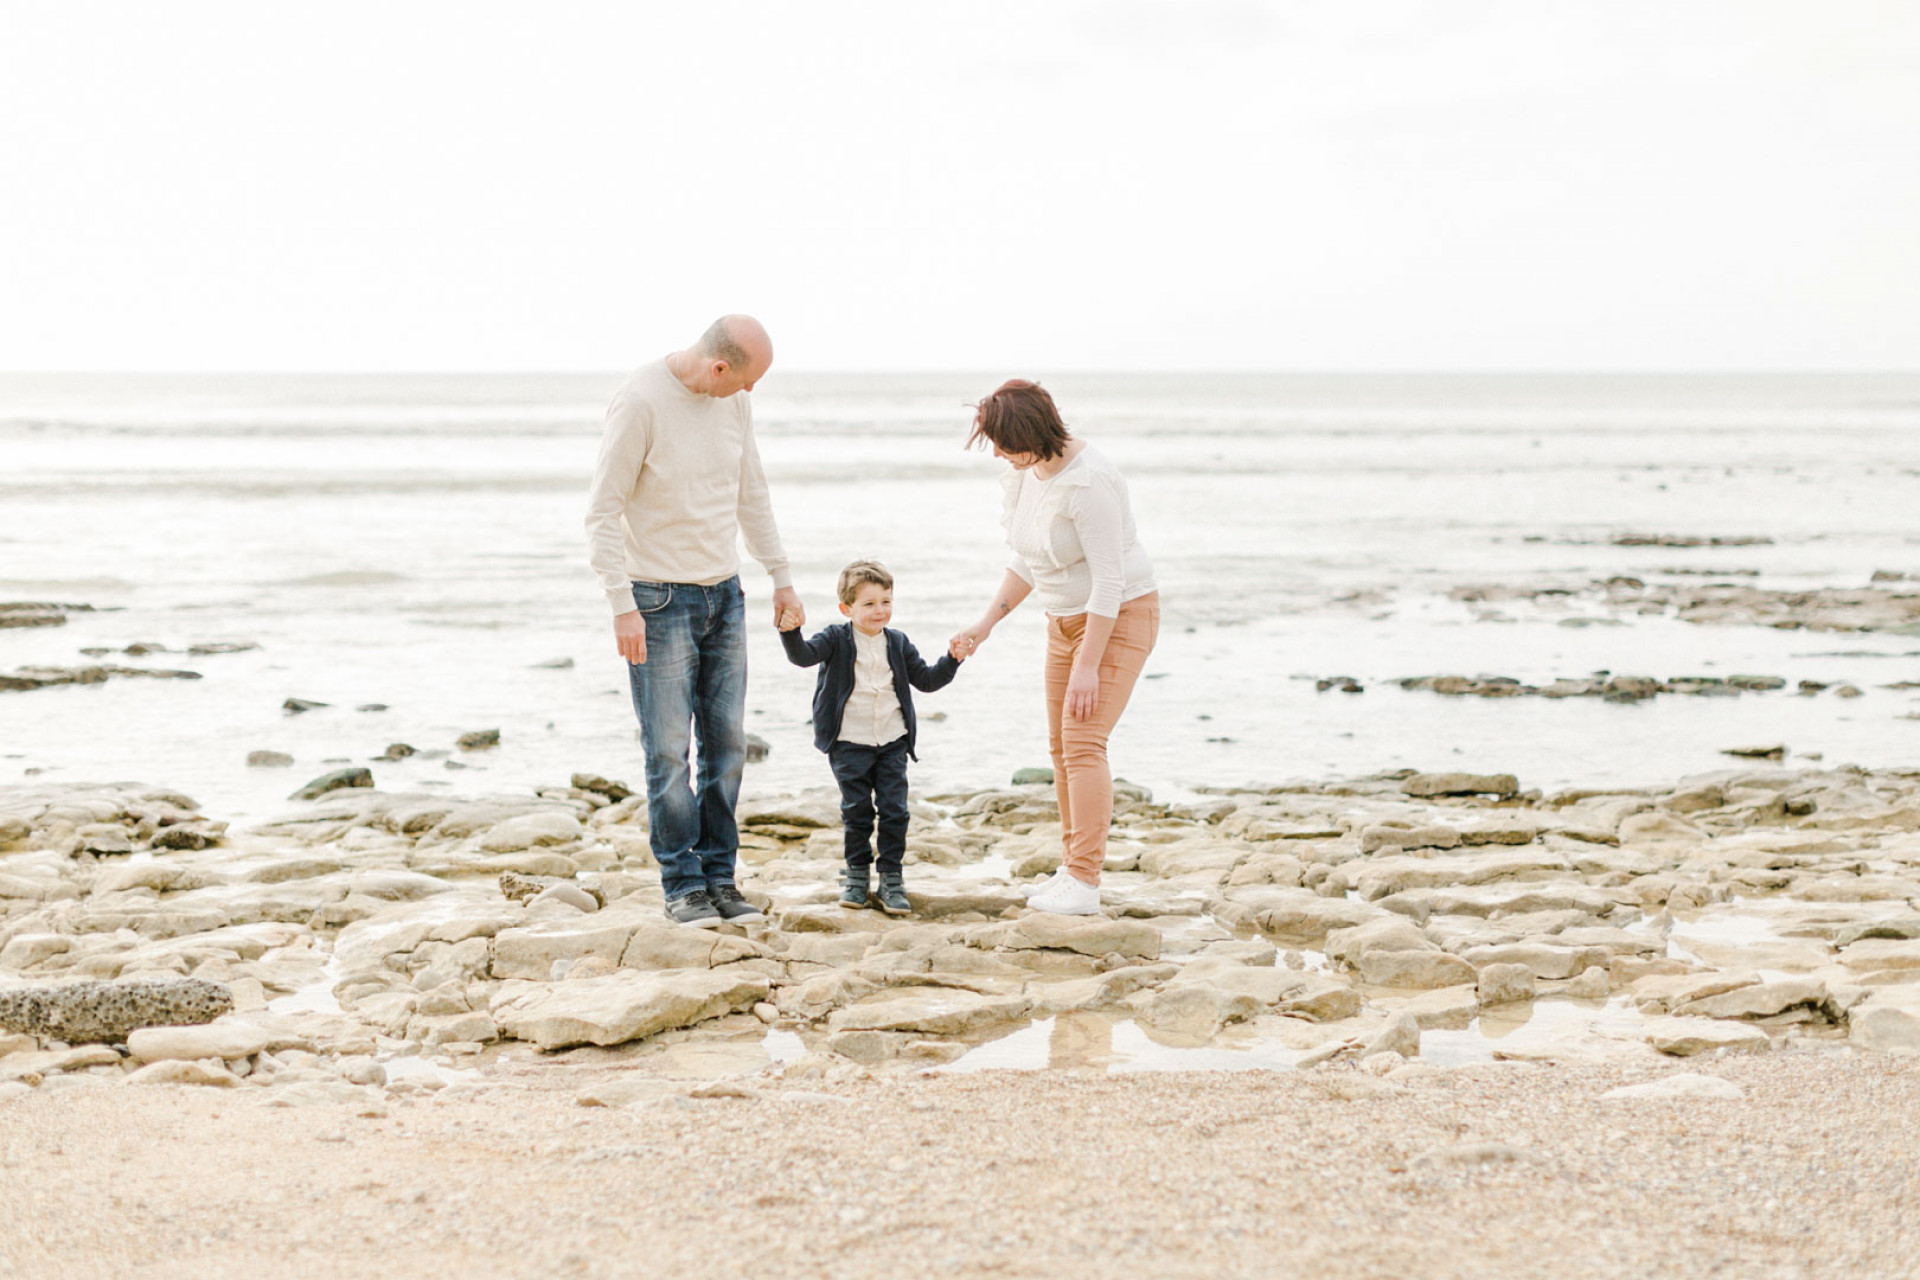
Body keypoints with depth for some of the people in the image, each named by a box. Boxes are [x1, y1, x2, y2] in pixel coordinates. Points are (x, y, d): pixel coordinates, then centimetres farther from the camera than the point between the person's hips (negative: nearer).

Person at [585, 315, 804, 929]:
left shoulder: (734, 401, 5)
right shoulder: (640, 401, -16)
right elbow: (603, 510, -16)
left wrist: (781, 578, 18)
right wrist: (622, 606, -20)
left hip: (724, 595, 6)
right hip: (660, 601, -6)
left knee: (727, 744, 6)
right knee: (669, 751, -3)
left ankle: (719, 877, 14)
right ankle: (682, 886, 6)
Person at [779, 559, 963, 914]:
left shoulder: (898, 644, 8)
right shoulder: (837, 640, -3)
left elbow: (926, 680, 13)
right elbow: (803, 655, -18)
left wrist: (952, 660, 0)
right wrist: (790, 632, -37)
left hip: (893, 742, 3)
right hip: (849, 744, -3)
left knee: (894, 810, -2)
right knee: (856, 810, 2)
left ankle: (892, 878, 6)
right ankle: (857, 875, 16)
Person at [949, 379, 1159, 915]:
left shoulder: (1087, 483, -29)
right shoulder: (1023, 473, -1)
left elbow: (1109, 579, -27)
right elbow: (1025, 564, 10)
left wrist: (1088, 666, -27)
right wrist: (985, 624, 1)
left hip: (1121, 615, -9)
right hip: (1066, 618, 9)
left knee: (1083, 741, -16)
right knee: (1061, 746, 10)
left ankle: (1082, 885, -15)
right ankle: (1073, 869, 19)